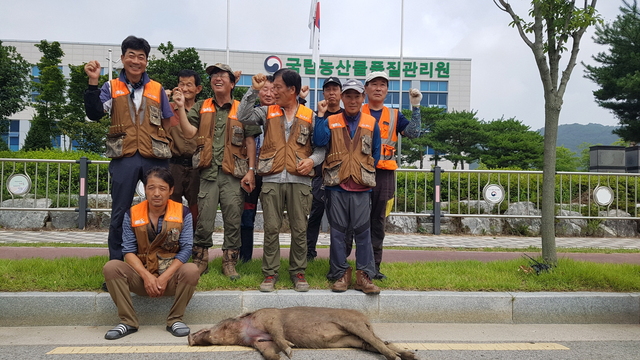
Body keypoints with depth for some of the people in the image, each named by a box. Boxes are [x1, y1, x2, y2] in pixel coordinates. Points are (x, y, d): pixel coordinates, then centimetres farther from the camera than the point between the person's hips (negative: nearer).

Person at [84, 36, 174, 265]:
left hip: (155, 158, 1)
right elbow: (94, 114, -4)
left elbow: (167, 122, 15)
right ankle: (116, 265, 15)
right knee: (120, 214, 4)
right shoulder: (111, 88, 8)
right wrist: (93, 83, -12)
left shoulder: (157, 89, 11)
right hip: (124, 158, -1)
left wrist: (164, 147, 5)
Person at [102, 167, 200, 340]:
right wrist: (146, 276, -19)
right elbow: (129, 251, -3)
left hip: (171, 275, -1)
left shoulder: (183, 213, -2)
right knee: (111, 267, -23)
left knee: (192, 270, -32)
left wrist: (164, 277, -18)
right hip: (141, 275, 2)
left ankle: (175, 319, -11)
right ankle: (128, 321, -12)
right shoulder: (132, 214, 2)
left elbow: (186, 249, -8)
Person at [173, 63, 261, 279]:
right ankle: (200, 261, 15)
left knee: (233, 219, 2)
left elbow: (250, 142, 6)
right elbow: (189, 132, 2)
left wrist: (251, 171, -2)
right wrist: (181, 107, -7)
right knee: (203, 220, 1)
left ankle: (229, 263, 14)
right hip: (207, 171, 1)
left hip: (233, 173, -1)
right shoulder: (201, 108, 14)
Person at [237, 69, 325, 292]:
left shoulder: (309, 116, 10)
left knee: (300, 229, 2)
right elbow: (243, 117, -1)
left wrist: (312, 160, -8)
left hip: (299, 180, -1)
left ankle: (298, 272, 15)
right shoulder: (268, 112, 13)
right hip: (272, 179, 1)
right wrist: (254, 90, -2)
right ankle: (270, 273, 11)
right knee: (271, 228, 2)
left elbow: (321, 146, 11)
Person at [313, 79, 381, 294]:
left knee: (362, 230, -1)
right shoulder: (331, 122, 8)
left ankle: (364, 275, 7)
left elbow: (376, 153, 14)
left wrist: (365, 170, 6)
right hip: (336, 185, 0)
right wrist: (321, 116, -8)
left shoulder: (371, 123, 11)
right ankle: (340, 274, 14)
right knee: (337, 230, 4)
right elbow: (319, 142, -9)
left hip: (362, 187, 0)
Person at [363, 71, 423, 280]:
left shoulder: (394, 115, 14)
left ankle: (374, 264, 13)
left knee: (378, 220, 6)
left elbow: (413, 133, 1)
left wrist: (415, 107, -5)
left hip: (385, 174, 2)